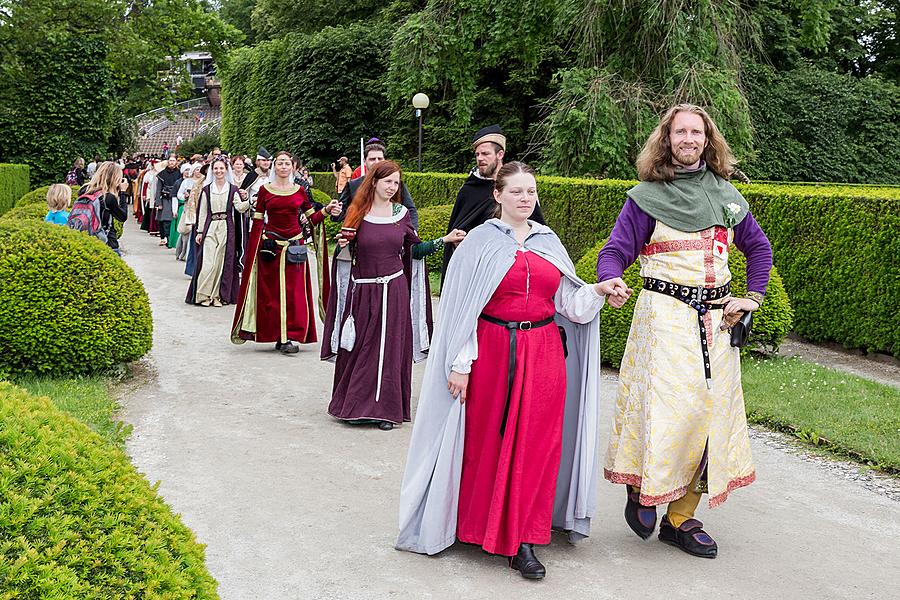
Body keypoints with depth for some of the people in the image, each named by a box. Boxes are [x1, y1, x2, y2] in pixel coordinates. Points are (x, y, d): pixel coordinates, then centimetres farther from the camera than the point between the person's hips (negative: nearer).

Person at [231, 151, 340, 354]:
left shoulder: (299, 191, 7)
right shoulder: (265, 190, 3)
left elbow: (312, 218, 9)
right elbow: (258, 221, 3)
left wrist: (326, 210, -9)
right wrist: (253, 249, -4)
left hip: (294, 246, 1)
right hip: (270, 245, -1)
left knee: (294, 291, -2)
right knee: (271, 291, 0)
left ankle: (288, 337, 1)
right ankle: (277, 335, 6)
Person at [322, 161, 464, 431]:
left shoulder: (401, 213, 4)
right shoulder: (357, 214, -1)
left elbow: (415, 250, 9)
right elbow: (347, 254, 7)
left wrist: (445, 239, 0)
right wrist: (343, 244, -15)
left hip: (393, 290, 1)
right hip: (362, 291, 0)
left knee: (390, 349, 3)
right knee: (357, 348, 8)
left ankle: (386, 408, 11)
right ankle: (354, 404, 25)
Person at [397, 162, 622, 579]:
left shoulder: (549, 243, 11)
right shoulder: (480, 242, -1)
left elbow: (569, 303, 10)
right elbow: (461, 307, -4)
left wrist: (599, 291, -8)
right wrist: (461, 362, -9)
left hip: (544, 355, 4)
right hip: (492, 352, -3)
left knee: (535, 446, 3)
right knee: (485, 442, 5)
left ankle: (522, 540, 11)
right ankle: (475, 525, 23)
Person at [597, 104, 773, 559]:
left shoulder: (726, 196, 12)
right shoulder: (646, 197, -1)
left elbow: (758, 247, 24)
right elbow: (615, 252, -6)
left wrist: (753, 297, 12)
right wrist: (610, 281, -29)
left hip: (716, 320, 5)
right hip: (665, 317, -4)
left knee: (710, 408, 3)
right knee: (668, 406, -14)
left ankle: (681, 518, 14)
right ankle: (641, 487, 15)